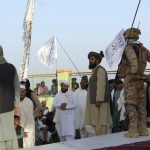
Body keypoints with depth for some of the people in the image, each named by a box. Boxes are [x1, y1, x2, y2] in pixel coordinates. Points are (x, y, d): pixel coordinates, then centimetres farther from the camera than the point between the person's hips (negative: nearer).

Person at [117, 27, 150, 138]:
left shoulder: (129, 47, -8)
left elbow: (132, 57, -27)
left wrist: (134, 71, -26)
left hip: (130, 79, -7)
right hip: (140, 80, 7)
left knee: (131, 105, -8)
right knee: (140, 105, 8)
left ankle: (133, 130, -11)